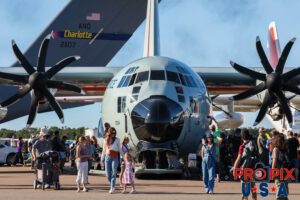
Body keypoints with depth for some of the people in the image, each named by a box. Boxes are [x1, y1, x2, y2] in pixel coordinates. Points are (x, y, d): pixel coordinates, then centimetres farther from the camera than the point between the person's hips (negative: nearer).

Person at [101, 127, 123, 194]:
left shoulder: (117, 140, 1)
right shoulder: (106, 140, 10)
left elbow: (120, 149, 4)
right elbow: (104, 150, 17)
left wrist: (123, 157, -1)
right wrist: (102, 158, 17)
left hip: (114, 158, -3)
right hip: (107, 157, 3)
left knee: (113, 173, -9)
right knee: (108, 174, 1)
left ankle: (112, 188, -7)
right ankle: (112, 185, 22)